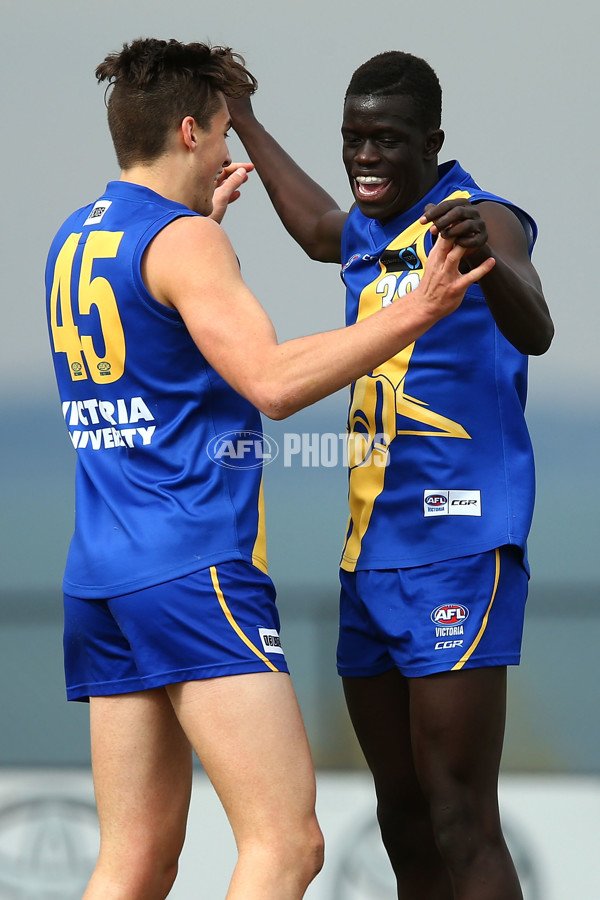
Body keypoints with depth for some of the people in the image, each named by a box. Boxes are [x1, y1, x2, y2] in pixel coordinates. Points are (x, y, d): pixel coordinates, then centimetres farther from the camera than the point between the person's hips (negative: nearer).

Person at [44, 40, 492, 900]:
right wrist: (414, 313, -21)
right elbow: (272, 380, -20)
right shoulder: (182, 240, -8)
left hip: (99, 574, 9)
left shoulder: (74, 241, 17)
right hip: (193, 570, -9)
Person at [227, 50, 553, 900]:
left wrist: (484, 259, -50)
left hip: (455, 552, -8)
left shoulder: (480, 219, -9)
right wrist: (242, 121, 47)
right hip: (370, 558, 9)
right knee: (404, 823, 9)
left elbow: (533, 330, -29)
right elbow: (316, 227, 40)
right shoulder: (366, 236, 15)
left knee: (460, 827, -14)